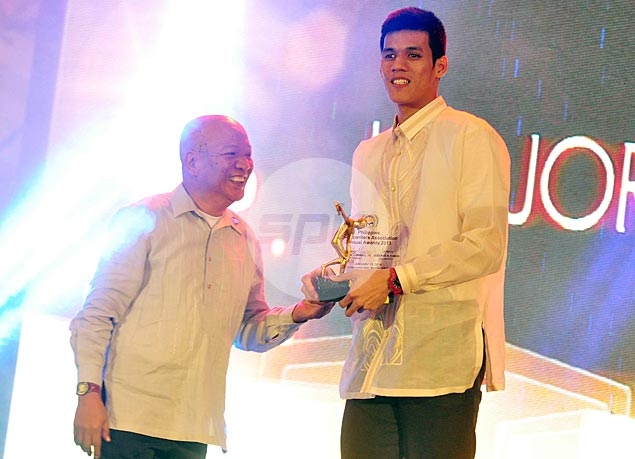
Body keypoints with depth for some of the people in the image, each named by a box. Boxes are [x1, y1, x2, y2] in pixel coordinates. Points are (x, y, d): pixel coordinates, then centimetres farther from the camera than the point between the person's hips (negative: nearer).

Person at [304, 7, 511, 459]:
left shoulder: (470, 137, 1)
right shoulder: (368, 154, 23)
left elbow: (485, 246, -9)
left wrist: (394, 279, -13)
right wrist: (327, 280, 7)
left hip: (441, 360, -6)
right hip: (372, 363, 6)